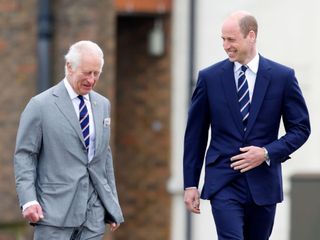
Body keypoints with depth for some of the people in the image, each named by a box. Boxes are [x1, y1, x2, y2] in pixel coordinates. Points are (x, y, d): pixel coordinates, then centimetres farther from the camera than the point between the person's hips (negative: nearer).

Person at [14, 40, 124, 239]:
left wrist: (112, 204, 17)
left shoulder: (103, 105, 14)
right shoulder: (40, 105, -4)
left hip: (94, 211, 5)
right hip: (56, 208, -5)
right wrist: (28, 200, -14)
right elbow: (24, 156, -3)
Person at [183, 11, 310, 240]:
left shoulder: (282, 77, 0)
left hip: (263, 183, 1)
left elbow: (301, 128, 4)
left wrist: (267, 153, -11)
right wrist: (190, 184, 2)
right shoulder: (209, 77, 2)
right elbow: (195, 134, 6)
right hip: (223, 183, -1)